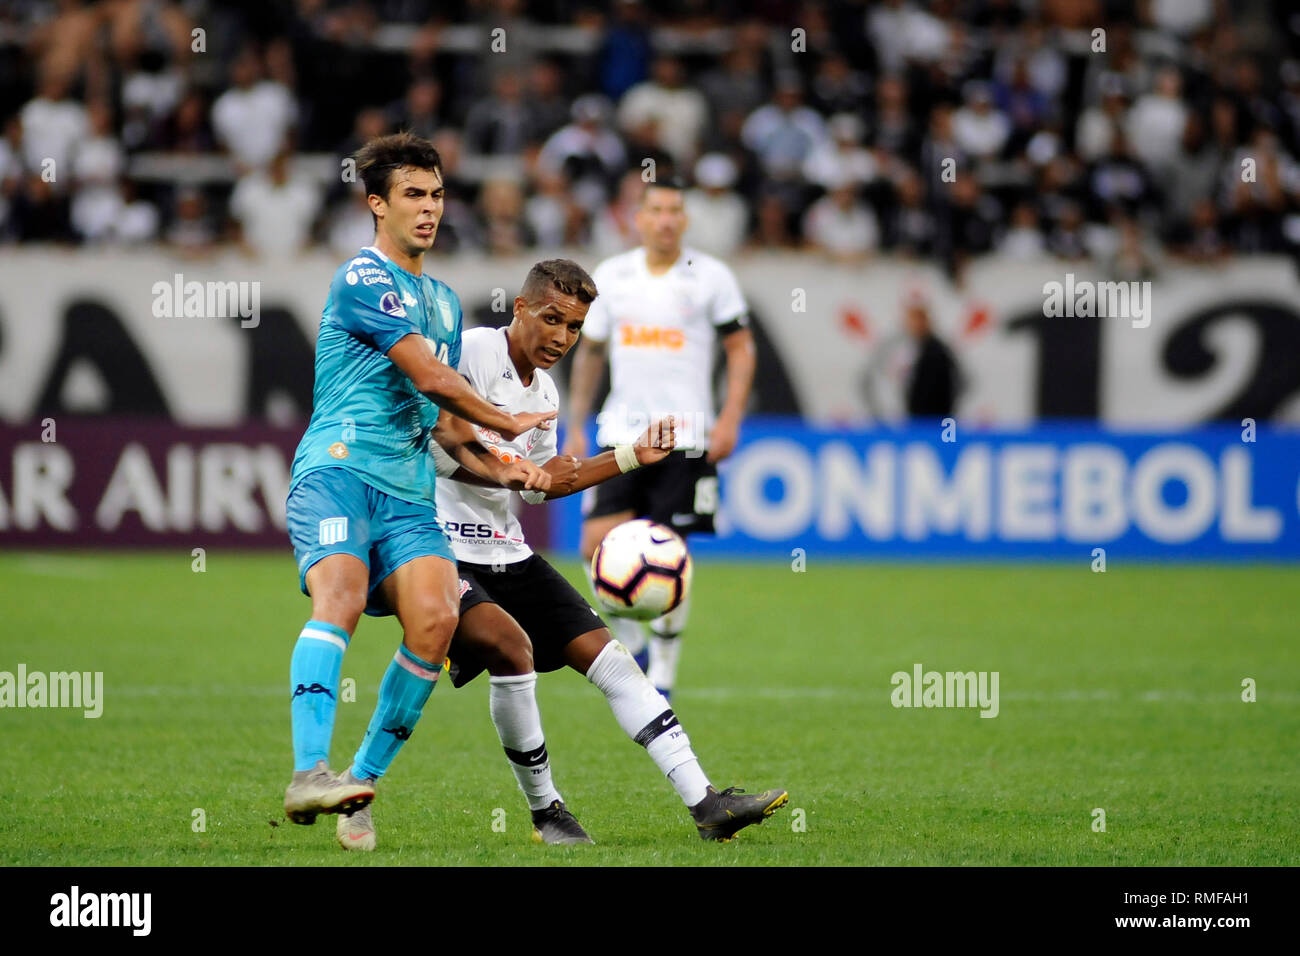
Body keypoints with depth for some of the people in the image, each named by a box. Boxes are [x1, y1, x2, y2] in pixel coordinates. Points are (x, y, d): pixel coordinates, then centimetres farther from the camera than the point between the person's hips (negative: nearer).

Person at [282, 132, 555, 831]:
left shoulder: (443, 301, 27)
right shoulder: (363, 279, -1)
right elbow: (429, 377, -7)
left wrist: (501, 471, 14)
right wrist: (507, 424, 7)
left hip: (408, 494, 7)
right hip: (338, 468, -7)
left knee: (435, 618, -18)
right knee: (341, 595, -31)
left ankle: (363, 779, -11)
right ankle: (310, 774, -44)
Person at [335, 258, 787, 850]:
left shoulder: (543, 391, 13)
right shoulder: (473, 353, -12)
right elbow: (436, 448, -21)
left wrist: (631, 457, 20)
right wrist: (525, 472, -18)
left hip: (505, 552, 8)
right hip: (441, 548, -8)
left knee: (605, 655, 0)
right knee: (510, 644, -29)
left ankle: (705, 805, -1)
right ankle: (544, 810, -10)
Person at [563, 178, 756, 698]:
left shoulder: (711, 277, 0)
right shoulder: (610, 277, 8)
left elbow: (741, 348, 3)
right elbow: (589, 353, 17)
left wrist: (730, 419, -9)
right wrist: (576, 428, 12)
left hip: (685, 435, -3)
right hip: (622, 430, 3)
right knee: (598, 544, -11)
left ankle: (662, 674, 7)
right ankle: (630, 643, 11)